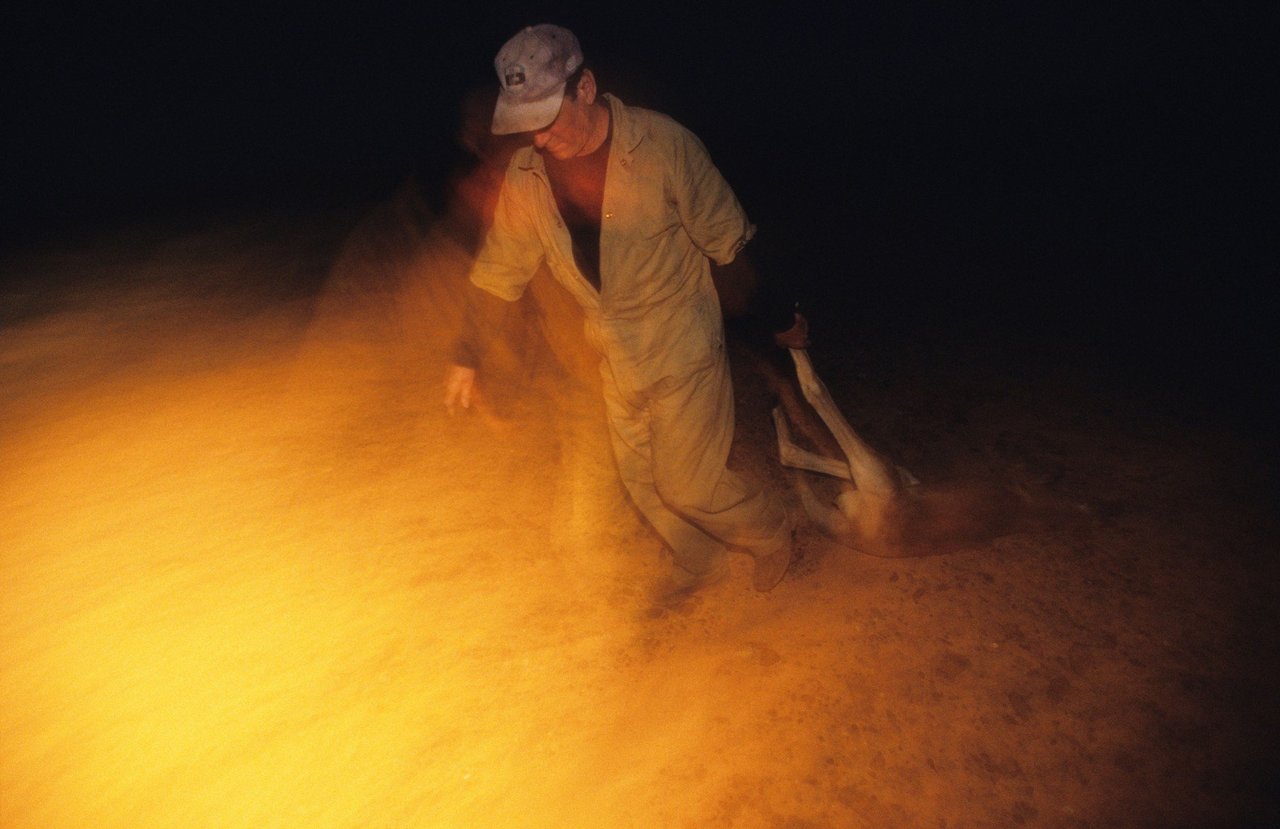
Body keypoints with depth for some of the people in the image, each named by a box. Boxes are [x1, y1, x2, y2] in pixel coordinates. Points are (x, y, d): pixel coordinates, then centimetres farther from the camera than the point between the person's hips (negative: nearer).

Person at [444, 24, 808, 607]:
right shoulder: (525, 176, -6)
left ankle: (771, 534, 33)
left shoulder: (664, 146, -19)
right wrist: (466, 357, 8)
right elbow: (498, 270, 5)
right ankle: (698, 563, 43)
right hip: (616, 360, 5)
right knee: (641, 481, 16)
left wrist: (780, 317, -2)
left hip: (684, 350, -5)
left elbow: (729, 241, -11)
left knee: (687, 486, 1)